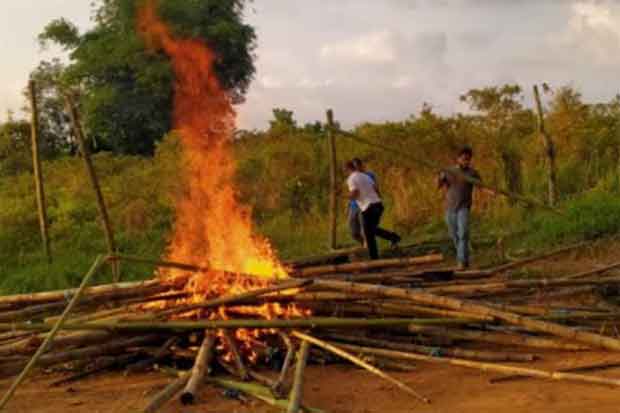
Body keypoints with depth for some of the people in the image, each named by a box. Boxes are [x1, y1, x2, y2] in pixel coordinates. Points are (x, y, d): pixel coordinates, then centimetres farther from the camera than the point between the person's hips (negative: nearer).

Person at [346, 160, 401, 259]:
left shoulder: (351, 179, -4)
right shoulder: (365, 176, 18)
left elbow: (355, 194, -16)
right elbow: (376, 190, 15)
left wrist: (349, 196, 6)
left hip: (368, 208, -7)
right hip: (378, 204, 7)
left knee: (369, 235, 5)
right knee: (373, 229, 26)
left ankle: (374, 258, 9)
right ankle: (394, 237, 7)